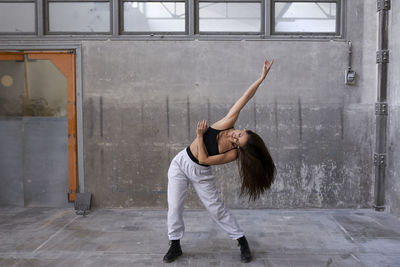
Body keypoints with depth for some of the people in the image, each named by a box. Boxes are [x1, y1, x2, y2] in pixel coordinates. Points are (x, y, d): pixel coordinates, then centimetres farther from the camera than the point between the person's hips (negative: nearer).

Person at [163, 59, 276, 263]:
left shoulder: (233, 153, -23)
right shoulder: (228, 123, -19)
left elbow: (204, 159, -24)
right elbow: (245, 98, -19)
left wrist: (200, 135, -30)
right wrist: (262, 78, -22)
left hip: (201, 174, -2)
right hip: (180, 163, 2)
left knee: (217, 209, 1)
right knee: (174, 206, 1)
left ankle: (242, 242, 19)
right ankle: (175, 246, 18)